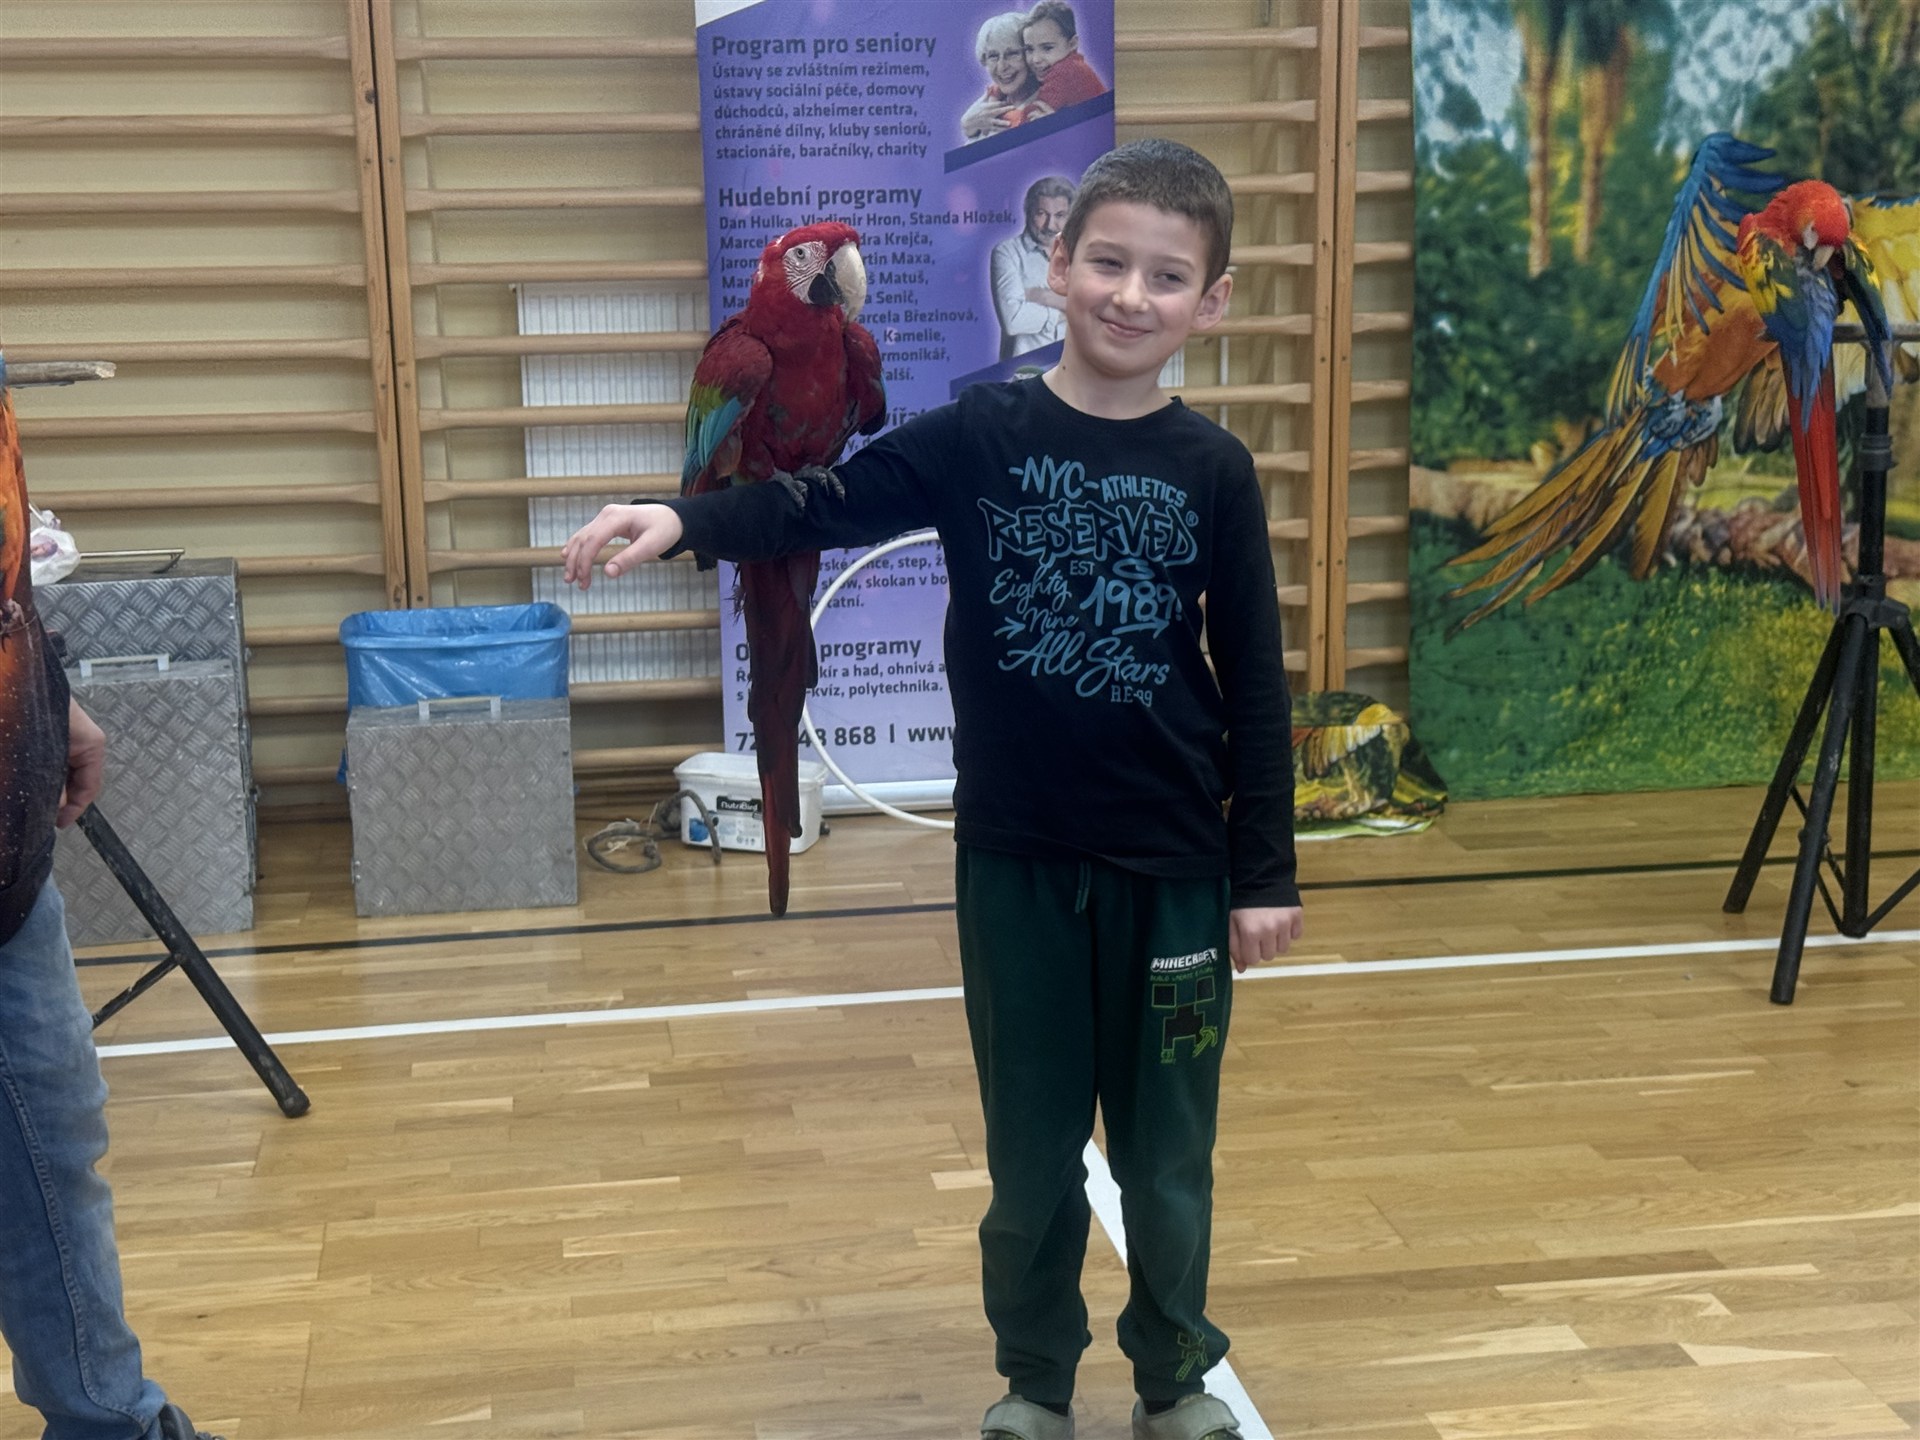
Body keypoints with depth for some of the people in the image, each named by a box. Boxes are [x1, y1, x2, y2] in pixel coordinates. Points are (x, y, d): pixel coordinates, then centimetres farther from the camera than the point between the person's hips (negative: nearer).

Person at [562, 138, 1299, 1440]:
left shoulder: (1214, 471, -3)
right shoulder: (978, 436, -3)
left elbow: (1254, 683, -1)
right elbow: (824, 507, -8)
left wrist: (1266, 872, -1)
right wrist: (685, 521, -27)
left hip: (1172, 869, 0)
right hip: (1015, 859, 0)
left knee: (1167, 1152, 12)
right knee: (1031, 1148, 13)